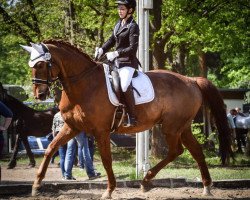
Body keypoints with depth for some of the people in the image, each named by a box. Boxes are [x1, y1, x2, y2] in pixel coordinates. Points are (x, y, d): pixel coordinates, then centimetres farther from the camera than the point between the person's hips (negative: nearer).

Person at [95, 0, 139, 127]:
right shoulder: (119, 24, 13)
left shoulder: (133, 26, -11)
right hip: (117, 62, 10)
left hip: (128, 63, -10)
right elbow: (112, 40, 20)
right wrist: (102, 50, 4)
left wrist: (116, 53, -24)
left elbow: (133, 48, -17)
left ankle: (132, 118, -29)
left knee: (125, 85, -31)